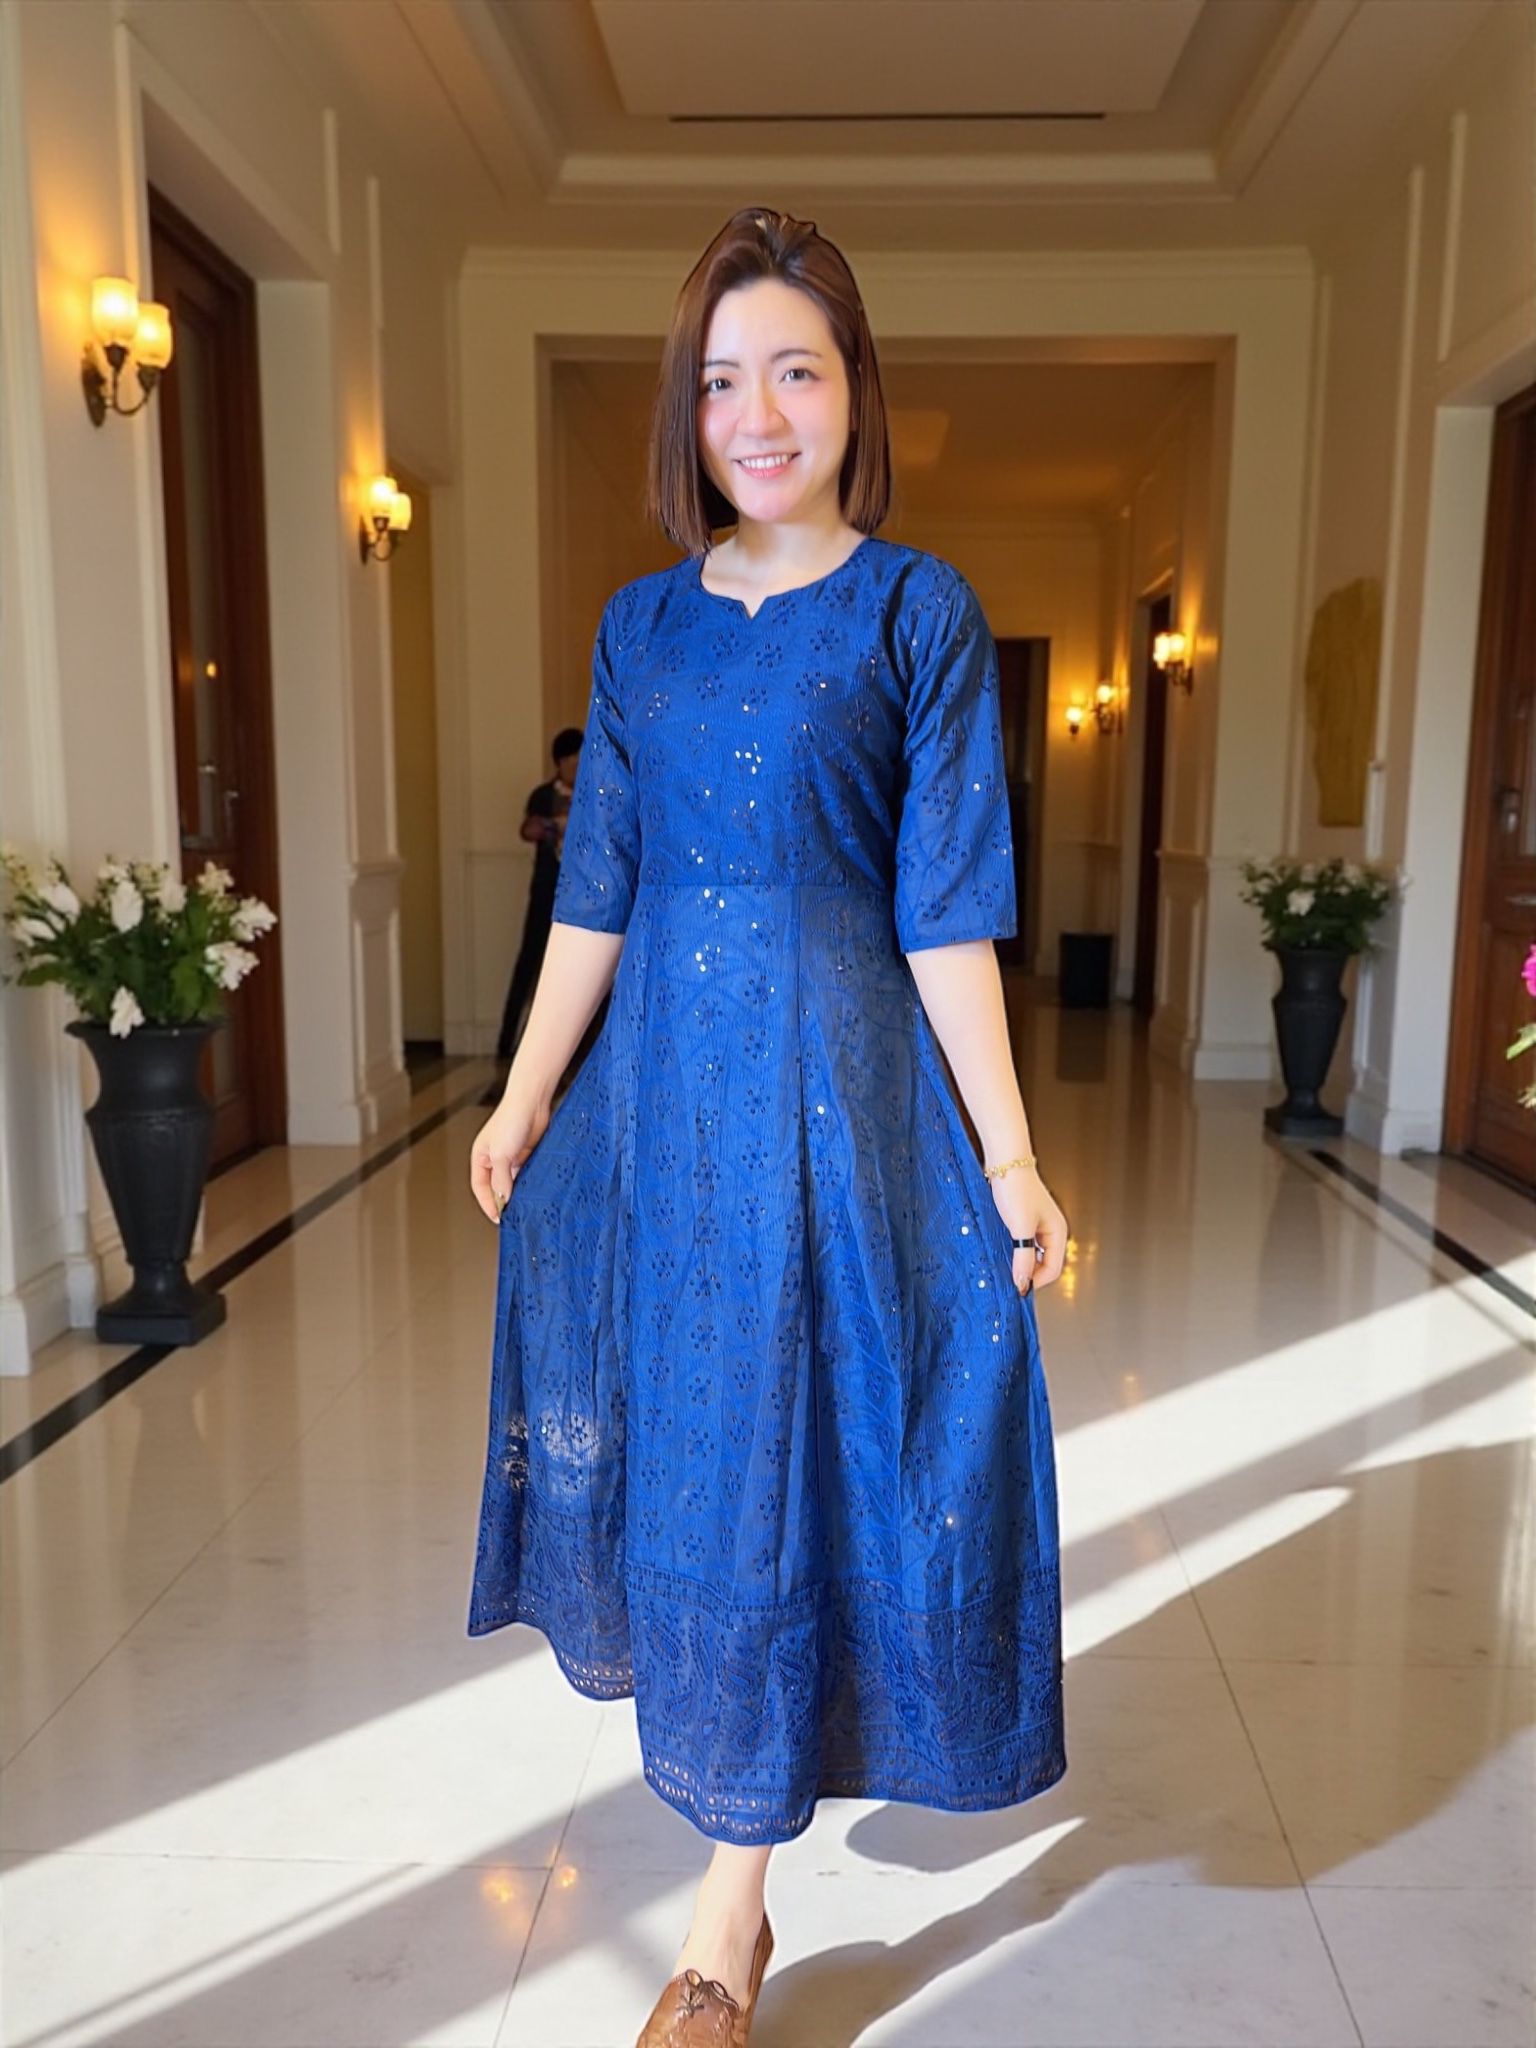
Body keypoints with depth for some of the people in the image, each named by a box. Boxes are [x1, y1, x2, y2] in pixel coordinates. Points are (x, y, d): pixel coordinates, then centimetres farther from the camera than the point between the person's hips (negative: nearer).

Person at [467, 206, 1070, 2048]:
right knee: (668, 1430, 16)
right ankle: (729, 1740, 46)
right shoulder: (641, 624, 9)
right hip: (660, 1073, 5)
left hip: (840, 1080, -4)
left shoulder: (919, 613, -3)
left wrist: (1008, 1156, -10)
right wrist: (524, 1098, 8)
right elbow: (597, 888, 9)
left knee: (791, 1446, 1)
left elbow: (945, 914, -7)